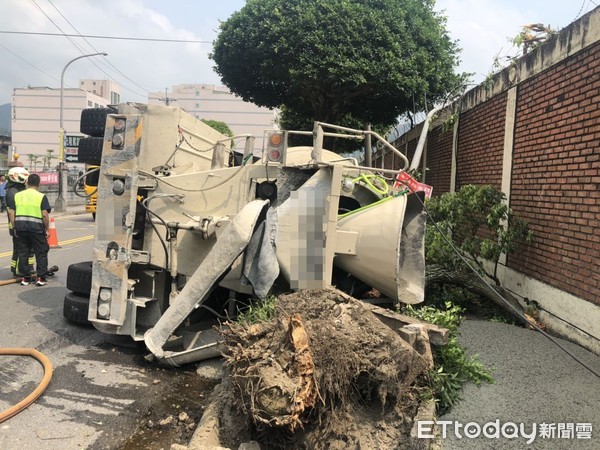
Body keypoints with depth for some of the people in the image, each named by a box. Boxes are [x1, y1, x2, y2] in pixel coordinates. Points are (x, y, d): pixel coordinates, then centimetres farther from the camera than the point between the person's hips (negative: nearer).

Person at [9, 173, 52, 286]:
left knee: (23, 253, 12)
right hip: (36, 228, -4)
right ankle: (40, 278, 5)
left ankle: (25, 278, 16)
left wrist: (15, 228, 12)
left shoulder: (17, 195, 8)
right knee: (41, 253, 6)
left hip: (21, 227, 4)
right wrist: (47, 229, -3)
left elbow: (12, 213, 5)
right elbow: (45, 214, -11)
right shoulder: (41, 196, -5)